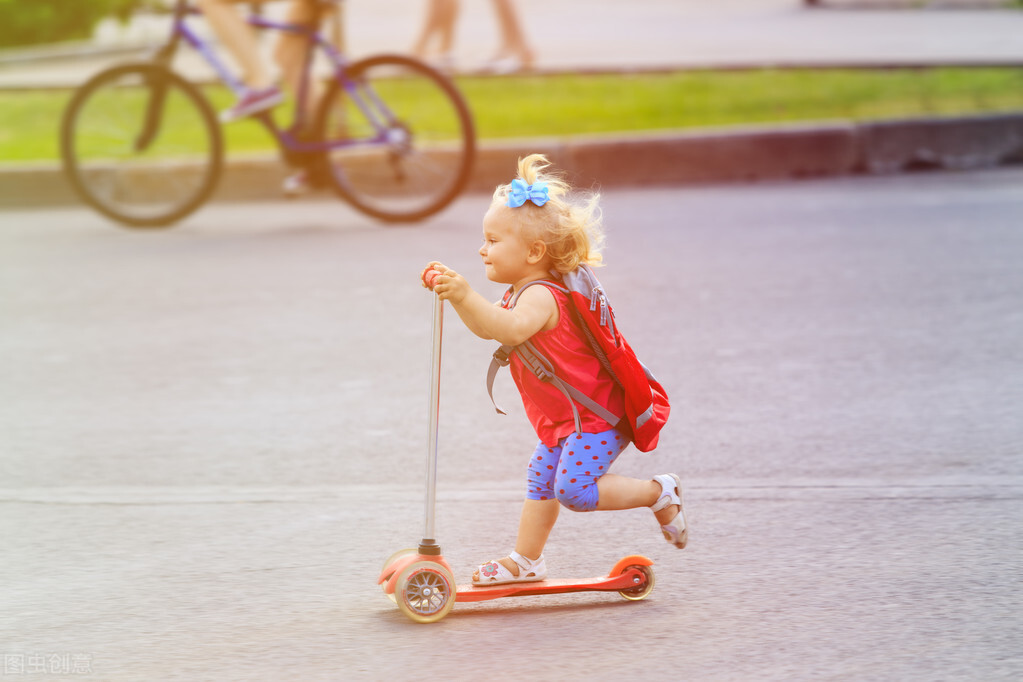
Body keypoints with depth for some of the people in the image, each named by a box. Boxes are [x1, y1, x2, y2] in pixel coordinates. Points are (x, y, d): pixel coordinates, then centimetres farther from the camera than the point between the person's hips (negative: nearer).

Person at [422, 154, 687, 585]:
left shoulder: (540, 296, -26)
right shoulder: (522, 294, 10)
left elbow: (511, 329, -45)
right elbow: (486, 327, 15)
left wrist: (466, 295, -54)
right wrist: (454, 294, 0)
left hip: (596, 417, -11)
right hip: (561, 421, 11)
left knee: (575, 490, -18)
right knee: (542, 482, 14)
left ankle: (658, 493, -1)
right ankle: (526, 560, 24)